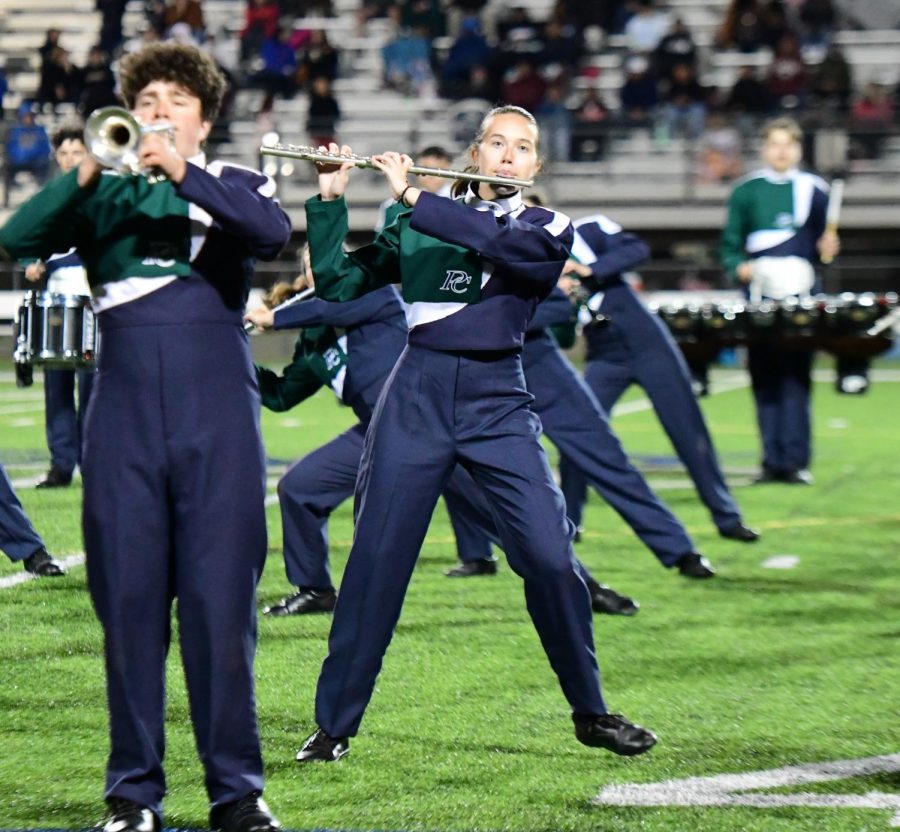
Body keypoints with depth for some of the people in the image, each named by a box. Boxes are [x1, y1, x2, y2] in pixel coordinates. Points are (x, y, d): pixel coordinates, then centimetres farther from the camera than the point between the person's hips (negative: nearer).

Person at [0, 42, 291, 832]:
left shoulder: (233, 185, 11)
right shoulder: (104, 194, 14)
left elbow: (273, 232, -12)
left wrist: (183, 174, -21)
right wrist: (89, 170, -15)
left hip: (216, 410, -1)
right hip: (125, 411, 1)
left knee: (220, 602, -4)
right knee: (129, 603, 0)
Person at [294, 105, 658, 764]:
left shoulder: (548, 230, 8)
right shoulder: (420, 225, 12)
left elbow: (501, 243, -15)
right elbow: (336, 283, 8)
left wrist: (412, 197, -17)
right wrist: (330, 200, -4)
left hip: (498, 404, -1)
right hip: (417, 396, 1)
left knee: (550, 557, -9)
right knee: (376, 560, -2)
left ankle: (591, 712, 8)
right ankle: (334, 726, 6)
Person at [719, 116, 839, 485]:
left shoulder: (814, 191, 8)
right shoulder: (746, 191, 8)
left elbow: (823, 243, 15)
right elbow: (729, 245, 10)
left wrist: (826, 248, -8)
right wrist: (739, 268, -9)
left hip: (800, 296, -1)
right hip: (759, 298, 1)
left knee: (795, 377, -5)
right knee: (765, 380, 1)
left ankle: (796, 460, -4)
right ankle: (773, 460, 6)